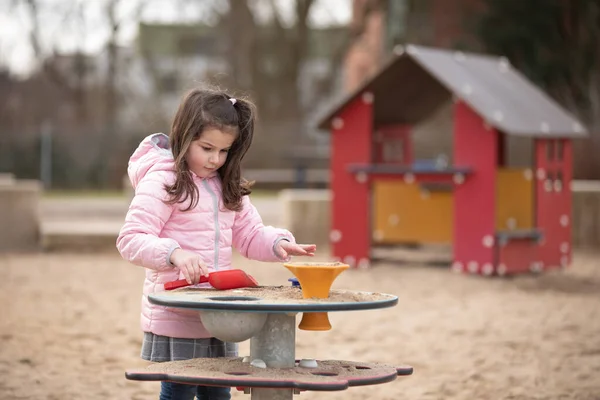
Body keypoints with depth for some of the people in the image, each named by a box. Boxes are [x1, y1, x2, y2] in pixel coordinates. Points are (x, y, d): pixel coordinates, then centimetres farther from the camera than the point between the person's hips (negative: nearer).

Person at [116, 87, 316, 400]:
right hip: (175, 316, -8)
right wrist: (174, 253, -35)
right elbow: (130, 240, -19)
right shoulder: (163, 181, -12)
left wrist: (278, 244, -5)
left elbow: (250, 235, 15)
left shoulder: (226, 186, 13)